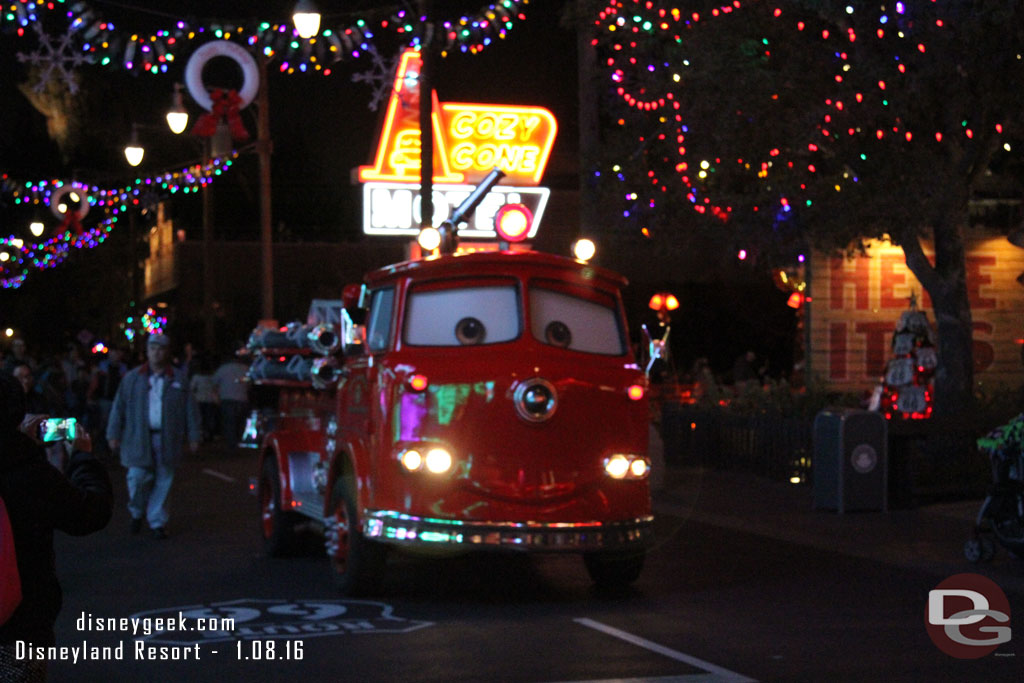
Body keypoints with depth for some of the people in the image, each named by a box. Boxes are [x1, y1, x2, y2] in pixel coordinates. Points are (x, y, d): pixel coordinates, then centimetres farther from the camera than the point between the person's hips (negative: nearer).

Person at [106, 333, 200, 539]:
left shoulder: (179, 379, 7)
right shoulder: (132, 378, 8)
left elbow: (190, 409, 6)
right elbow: (119, 407, 7)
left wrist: (193, 437, 1)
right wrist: (113, 435, 1)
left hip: (167, 440, 0)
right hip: (139, 438, 0)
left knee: (163, 482, 3)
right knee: (137, 478, -6)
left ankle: (158, 522, 14)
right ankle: (137, 513, 20)